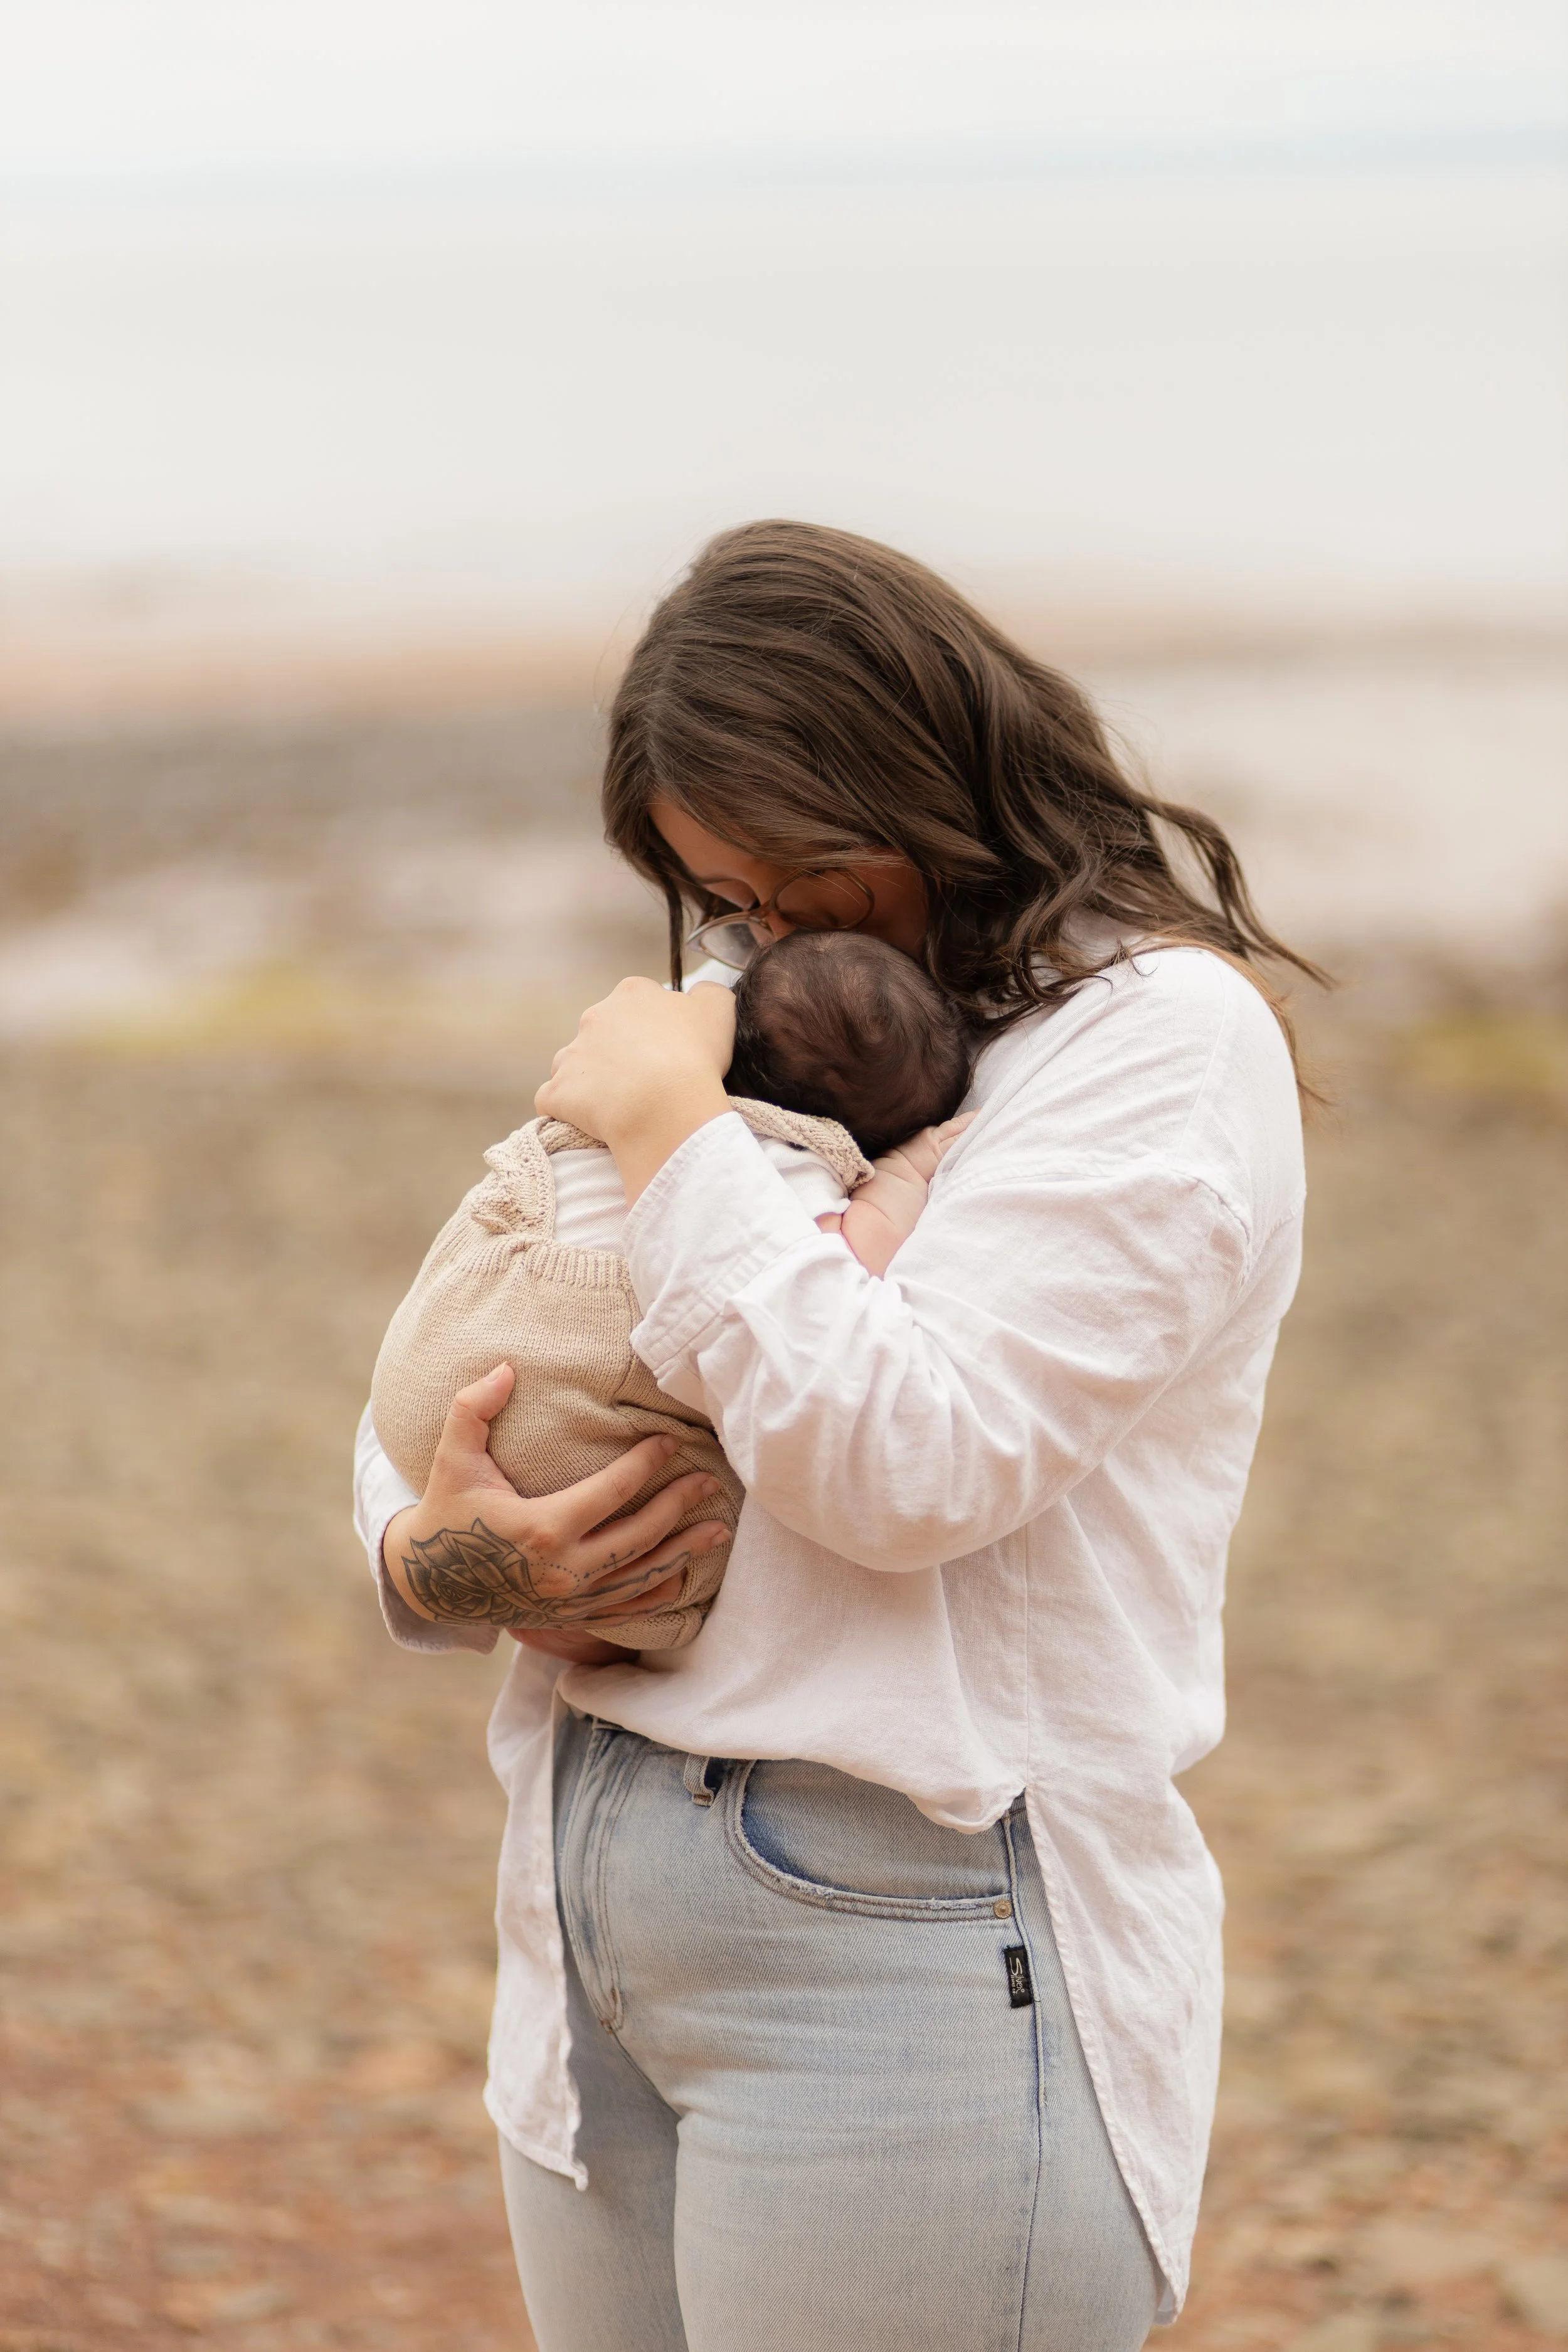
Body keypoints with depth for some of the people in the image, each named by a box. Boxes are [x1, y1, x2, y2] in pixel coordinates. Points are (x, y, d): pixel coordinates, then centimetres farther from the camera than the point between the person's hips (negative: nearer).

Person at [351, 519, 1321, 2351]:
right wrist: (439, 1543, -7)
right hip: (591, 1907, 7)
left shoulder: (1157, 1033, -7)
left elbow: (913, 1459, -20)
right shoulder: (768, 1032, 15)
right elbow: (455, 1392, 15)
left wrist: (670, 1127, -13)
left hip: (909, 1932, -7)